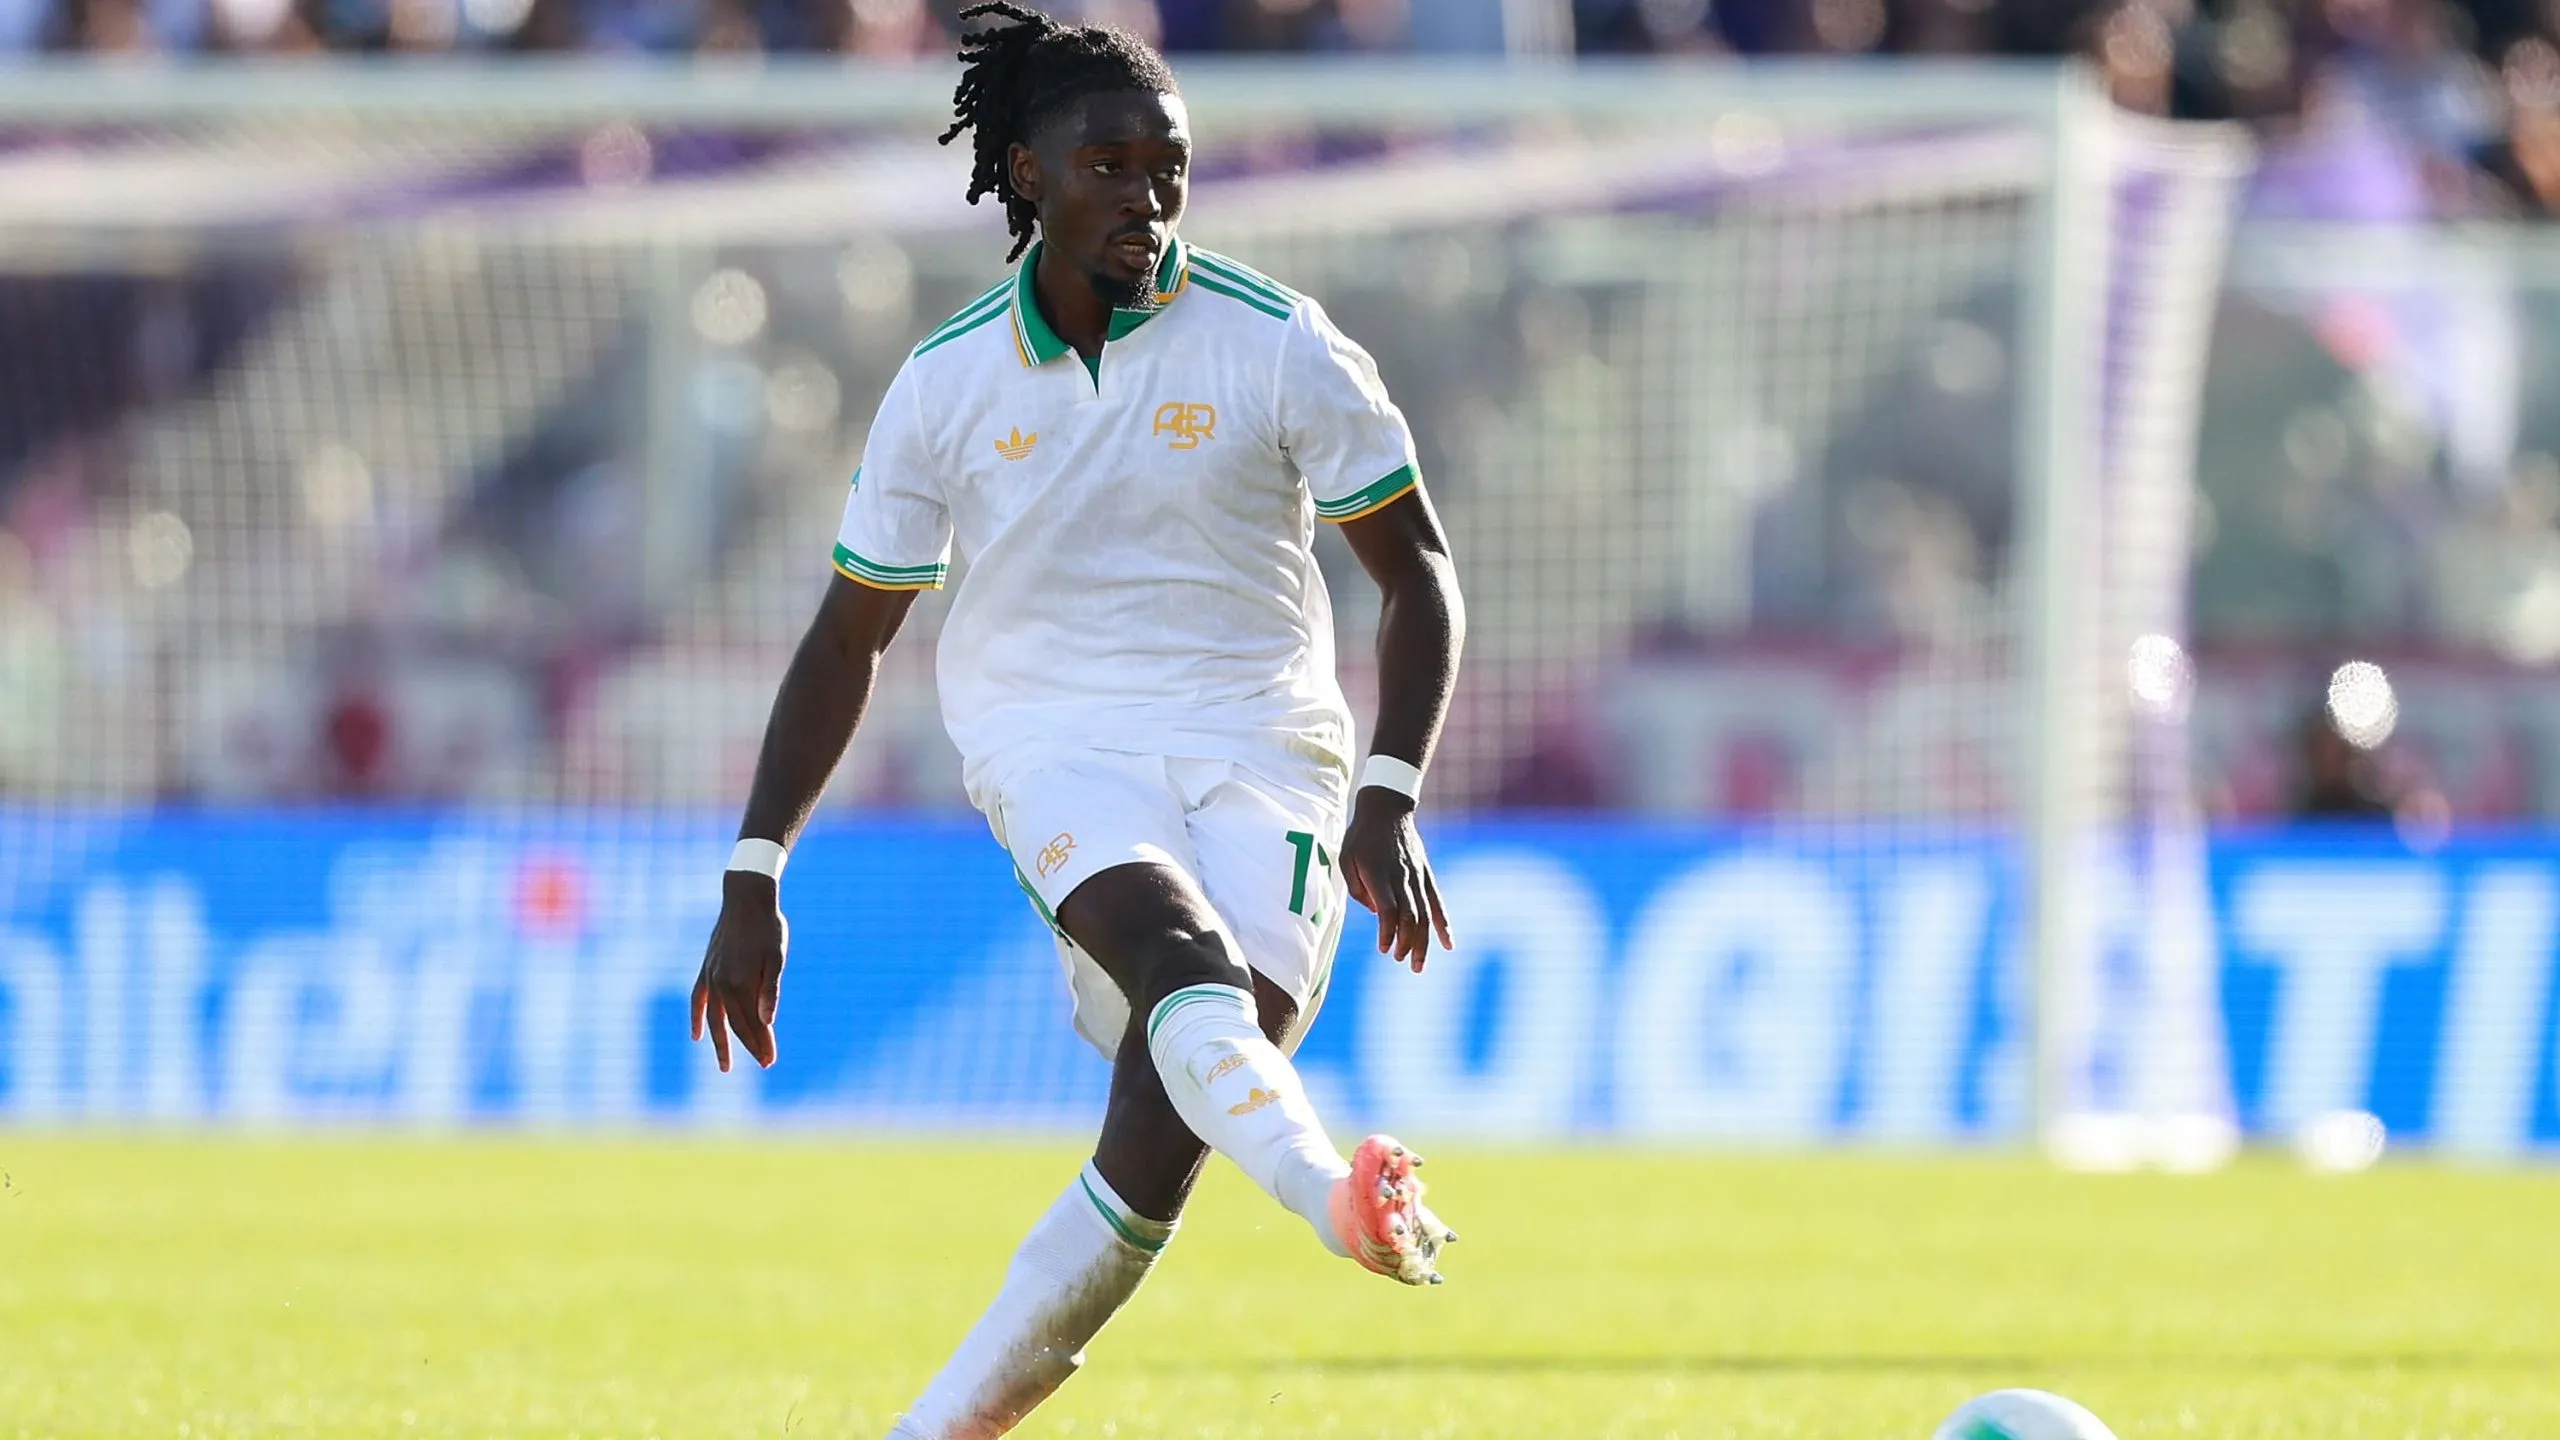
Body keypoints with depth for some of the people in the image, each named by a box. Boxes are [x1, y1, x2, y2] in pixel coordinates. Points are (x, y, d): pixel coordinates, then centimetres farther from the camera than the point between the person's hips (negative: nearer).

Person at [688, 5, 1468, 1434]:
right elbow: (850, 636, 10)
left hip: (1258, 742, 0)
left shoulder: (1280, 347, -4)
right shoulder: (948, 382, 1)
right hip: (1054, 735, 0)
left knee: (1164, 1134, -18)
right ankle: (1337, 1198, -63)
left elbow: (1419, 574, 2)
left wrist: (1390, 798, -12)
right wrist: (753, 882, 6)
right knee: (1177, 943, -35)